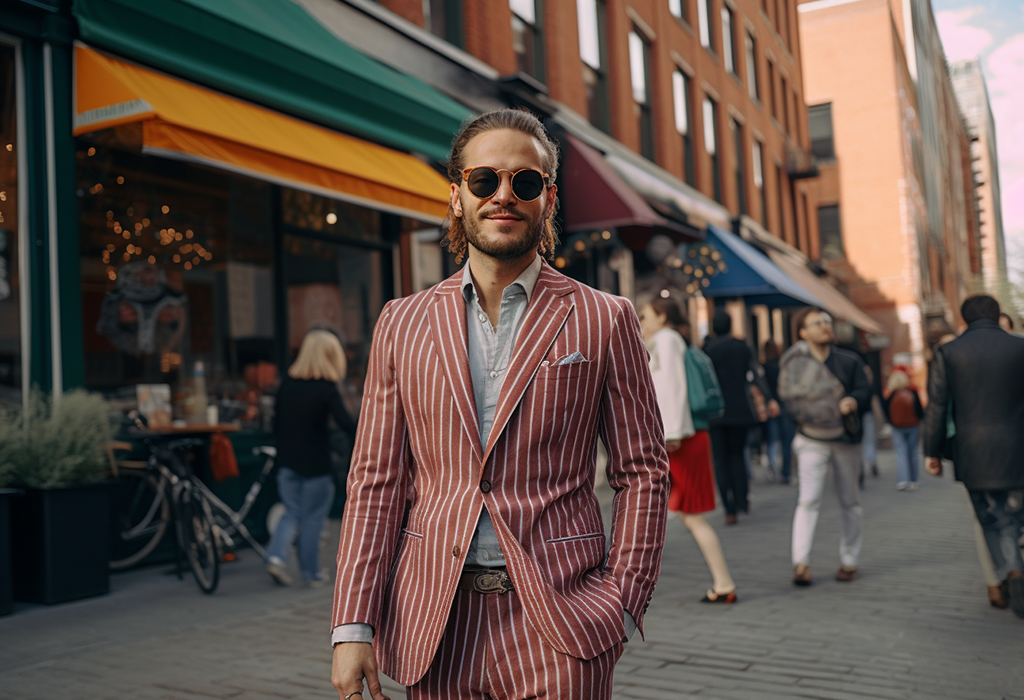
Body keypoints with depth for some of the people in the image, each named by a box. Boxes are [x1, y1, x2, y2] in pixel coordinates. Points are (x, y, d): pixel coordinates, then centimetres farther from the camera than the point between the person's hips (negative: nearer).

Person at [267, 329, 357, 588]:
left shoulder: (286, 384, 4)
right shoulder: (326, 389, -13)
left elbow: (276, 423, 10)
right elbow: (346, 424, -20)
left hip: (287, 462, 5)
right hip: (315, 464, -5)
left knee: (292, 512, 16)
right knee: (312, 517, 5)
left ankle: (276, 555, -1)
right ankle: (312, 573, 15)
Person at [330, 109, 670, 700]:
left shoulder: (604, 321, 1)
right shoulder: (403, 324, 6)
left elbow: (644, 473, 2)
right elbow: (376, 482, 4)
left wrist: (622, 607, -5)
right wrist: (354, 626, -1)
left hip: (558, 628, -2)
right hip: (435, 623, 2)